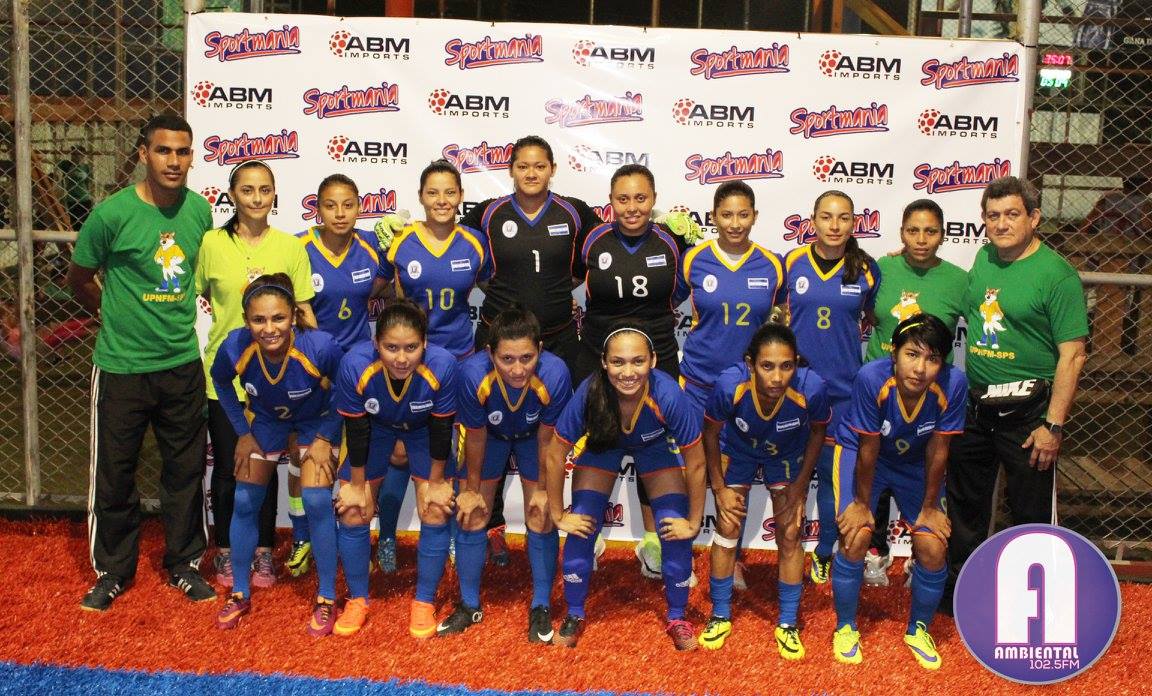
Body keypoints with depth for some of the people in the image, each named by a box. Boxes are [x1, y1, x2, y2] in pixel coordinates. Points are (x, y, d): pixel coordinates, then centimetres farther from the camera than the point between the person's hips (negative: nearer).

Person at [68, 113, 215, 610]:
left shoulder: (200, 211, -1)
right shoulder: (112, 214, -12)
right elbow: (79, 279, 2)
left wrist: (177, 319, 11)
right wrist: (118, 316, 11)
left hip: (182, 365, 3)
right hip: (122, 366, -3)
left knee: (185, 469, 12)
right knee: (114, 473, 8)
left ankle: (184, 564, 28)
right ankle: (112, 571, 26)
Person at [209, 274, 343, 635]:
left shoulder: (320, 346, -39)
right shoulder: (235, 347, -32)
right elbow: (220, 381, -6)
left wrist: (324, 439, -17)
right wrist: (242, 432, -4)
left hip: (316, 419, -2)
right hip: (265, 419, 3)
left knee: (317, 503, -13)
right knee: (245, 503, 2)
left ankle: (326, 599, 4)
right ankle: (240, 594, 23)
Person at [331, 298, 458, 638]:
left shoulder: (443, 365, -39)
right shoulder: (355, 365, -37)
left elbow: (441, 429, -22)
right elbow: (356, 430, -22)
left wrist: (437, 481, -11)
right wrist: (358, 484, -11)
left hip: (423, 429, 0)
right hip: (375, 426, 1)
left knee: (436, 513, -7)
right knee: (352, 512, -2)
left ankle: (424, 603, 12)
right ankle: (358, 600, 18)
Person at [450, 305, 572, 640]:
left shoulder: (555, 375, -40)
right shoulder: (473, 375, -40)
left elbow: (546, 439, -21)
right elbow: (476, 438, -21)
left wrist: (543, 490, -10)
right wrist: (472, 489, -7)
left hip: (533, 436, 0)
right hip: (489, 434, 1)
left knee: (541, 520, -2)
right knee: (471, 517, 3)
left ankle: (541, 608, 17)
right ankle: (469, 606, 22)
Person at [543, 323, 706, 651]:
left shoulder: (668, 396, -40)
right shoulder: (588, 393, -38)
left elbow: (695, 464, -24)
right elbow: (554, 457, -22)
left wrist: (693, 523, -15)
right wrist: (559, 516, -13)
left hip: (656, 446, 0)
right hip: (602, 443, 1)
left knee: (677, 534, -8)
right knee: (581, 529, -8)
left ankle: (677, 618, 17)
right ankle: (574, 616, 17)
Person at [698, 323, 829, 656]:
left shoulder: (811, 388, -38)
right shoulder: (730, 385, -39)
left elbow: (817, 432, -13)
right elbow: (710, 433, -16)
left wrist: (800, 485, -8)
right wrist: (719, 488, -9)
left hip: (787, 456, 0)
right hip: (737, 451, 0)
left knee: (790, 535, 1)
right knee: (727, 530, 3)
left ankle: (788, 624, 18)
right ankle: (720, 617, 22)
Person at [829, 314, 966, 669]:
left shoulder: (953, 384, -30)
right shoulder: (872, 379, -35)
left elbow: (937, 450, -18)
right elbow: (868, 449, -24)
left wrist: (930, 506, -8)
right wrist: (862, 503, -13)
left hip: (915, 462, 2)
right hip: (860, 451, -2)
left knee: (933, 548, -7)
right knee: (856, 536, -17)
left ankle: (918, 629, 22)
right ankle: (845, 627, 8)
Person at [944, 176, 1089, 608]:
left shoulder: (1057, 274, -14)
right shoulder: (983, 258, 5)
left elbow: (1072, 356, -16)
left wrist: (1053, 425, -19)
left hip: (1026, 411, -6)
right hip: (974, 406, 6)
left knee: (1032, 512, 5)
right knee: (965, 505, 18)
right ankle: (957, 586, 35)